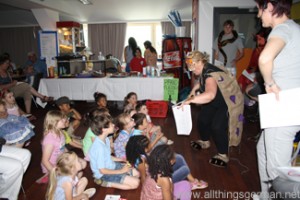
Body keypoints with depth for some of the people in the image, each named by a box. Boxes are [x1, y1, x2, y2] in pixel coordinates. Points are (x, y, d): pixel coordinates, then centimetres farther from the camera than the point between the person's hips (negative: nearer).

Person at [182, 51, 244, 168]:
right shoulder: (204, 71, -6)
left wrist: (190, 100, -58)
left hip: (229, 102, -9)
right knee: (202, 120, 8)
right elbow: (202, 82, 19)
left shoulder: (210, 74, -36)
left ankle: (223, 155, 2)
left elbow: (210, 95, -56)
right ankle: (205, 142, 34)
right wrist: (194, 90, 3)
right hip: (216, 101, 9)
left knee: (217, 127, -18)